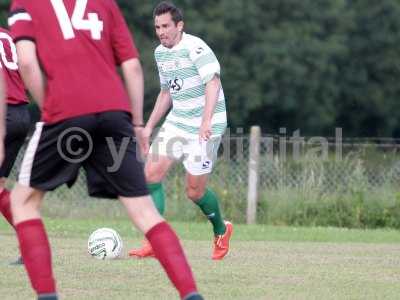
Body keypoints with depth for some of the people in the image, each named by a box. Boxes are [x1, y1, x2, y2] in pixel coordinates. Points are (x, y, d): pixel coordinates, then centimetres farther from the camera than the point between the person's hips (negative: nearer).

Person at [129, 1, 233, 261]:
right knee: (152, 173, -7)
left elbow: (213, 83, -28)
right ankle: (154, 242, -5)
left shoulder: (194, 48, -17)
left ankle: (221, 231, 27)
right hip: (177, 122, 8)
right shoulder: (160, 53, 10)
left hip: (205, 127, -8)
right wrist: (149, 127, 20)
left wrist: (206, 121, -39)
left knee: (195, 191, -2)